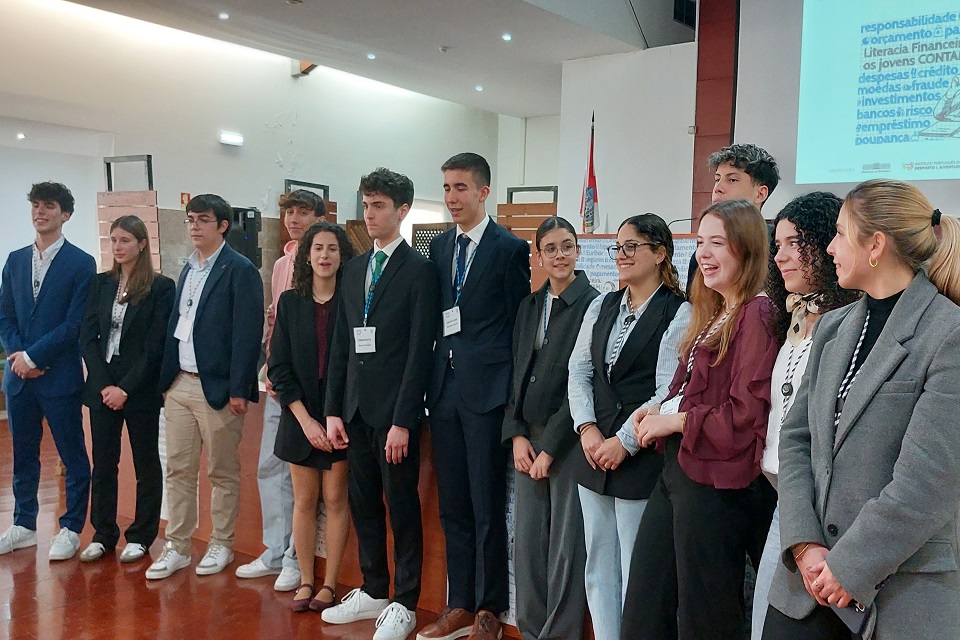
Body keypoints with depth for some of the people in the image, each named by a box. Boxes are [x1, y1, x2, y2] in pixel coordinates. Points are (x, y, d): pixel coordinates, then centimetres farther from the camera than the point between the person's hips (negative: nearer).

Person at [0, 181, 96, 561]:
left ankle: (71, 529, 16)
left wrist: (34, 356, -13)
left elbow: (75, 324, -12)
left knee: (73, 456, 4)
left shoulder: (81, 263, -6)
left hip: (60, 376, -5)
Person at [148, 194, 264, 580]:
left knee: (222, 473, 6)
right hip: (179, 384, 7)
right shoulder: (188, 270, 14)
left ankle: (221, 545, 20)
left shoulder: (240, 270, -9)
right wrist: (166, 378, 11)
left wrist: (239, 390, -17)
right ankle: (177, 548, 20)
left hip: (217, 388, -7)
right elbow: (176, 326, 16)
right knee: (178, 470, 10)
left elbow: (247, 333, -14)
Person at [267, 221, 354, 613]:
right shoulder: (290, 302, 3)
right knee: (304, 501, 8)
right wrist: (306, 420, -8)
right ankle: (305, 581, 19)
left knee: (335, 499, 3)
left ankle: (330, 584, 14)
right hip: (299, 416, 2)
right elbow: (280, 366, 0)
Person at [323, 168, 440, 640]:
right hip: (355, 407, 7)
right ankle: (374, 591, 30)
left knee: (402, 507, 5)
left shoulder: (420, 271, -8)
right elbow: (340, 346, 12)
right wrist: (333, 410, 7)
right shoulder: (354, 271, 12)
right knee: (363, 504, 15)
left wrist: (402, 421, -16)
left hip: (393, 411, -6)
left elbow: (420, 351, -13)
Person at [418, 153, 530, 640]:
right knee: (453, 504, 12)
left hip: (486, 390, -6)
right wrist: (436, 374, 7)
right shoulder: (439, 246, 13)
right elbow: (437, 314, 14)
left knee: (488, 505, 2)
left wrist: (509, 386, -6)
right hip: (445, 386, 6)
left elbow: (519, 322, -5)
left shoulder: (510, 248, -6)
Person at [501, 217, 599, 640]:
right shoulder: (530, 306, 12)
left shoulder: (592, 304, -9)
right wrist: (516, 434, 3)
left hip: (567, 440, -6)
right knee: (527, 538, 10)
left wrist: (550, 446, -11)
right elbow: (517, 373, 13)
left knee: (565, 543, 0)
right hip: (526, 436, 6)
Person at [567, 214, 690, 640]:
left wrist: (624, 442, -15)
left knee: (635, 570, 2)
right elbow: (578, 371, 8)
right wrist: (588, 429, -5)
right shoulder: (601, 307, 11)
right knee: (599, 564, 13)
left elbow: (669, 393, -13)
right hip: (594, 455, 6)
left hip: (641, 460, -6)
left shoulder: (678, 314, -7)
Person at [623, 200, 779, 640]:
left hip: (713, 481, -9)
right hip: (675, 468, 9)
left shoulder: (755, 313, -15)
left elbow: (745, 415, -21)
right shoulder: (712, 312, 14)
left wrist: (675, 421, -13)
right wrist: (659, 410, 3)